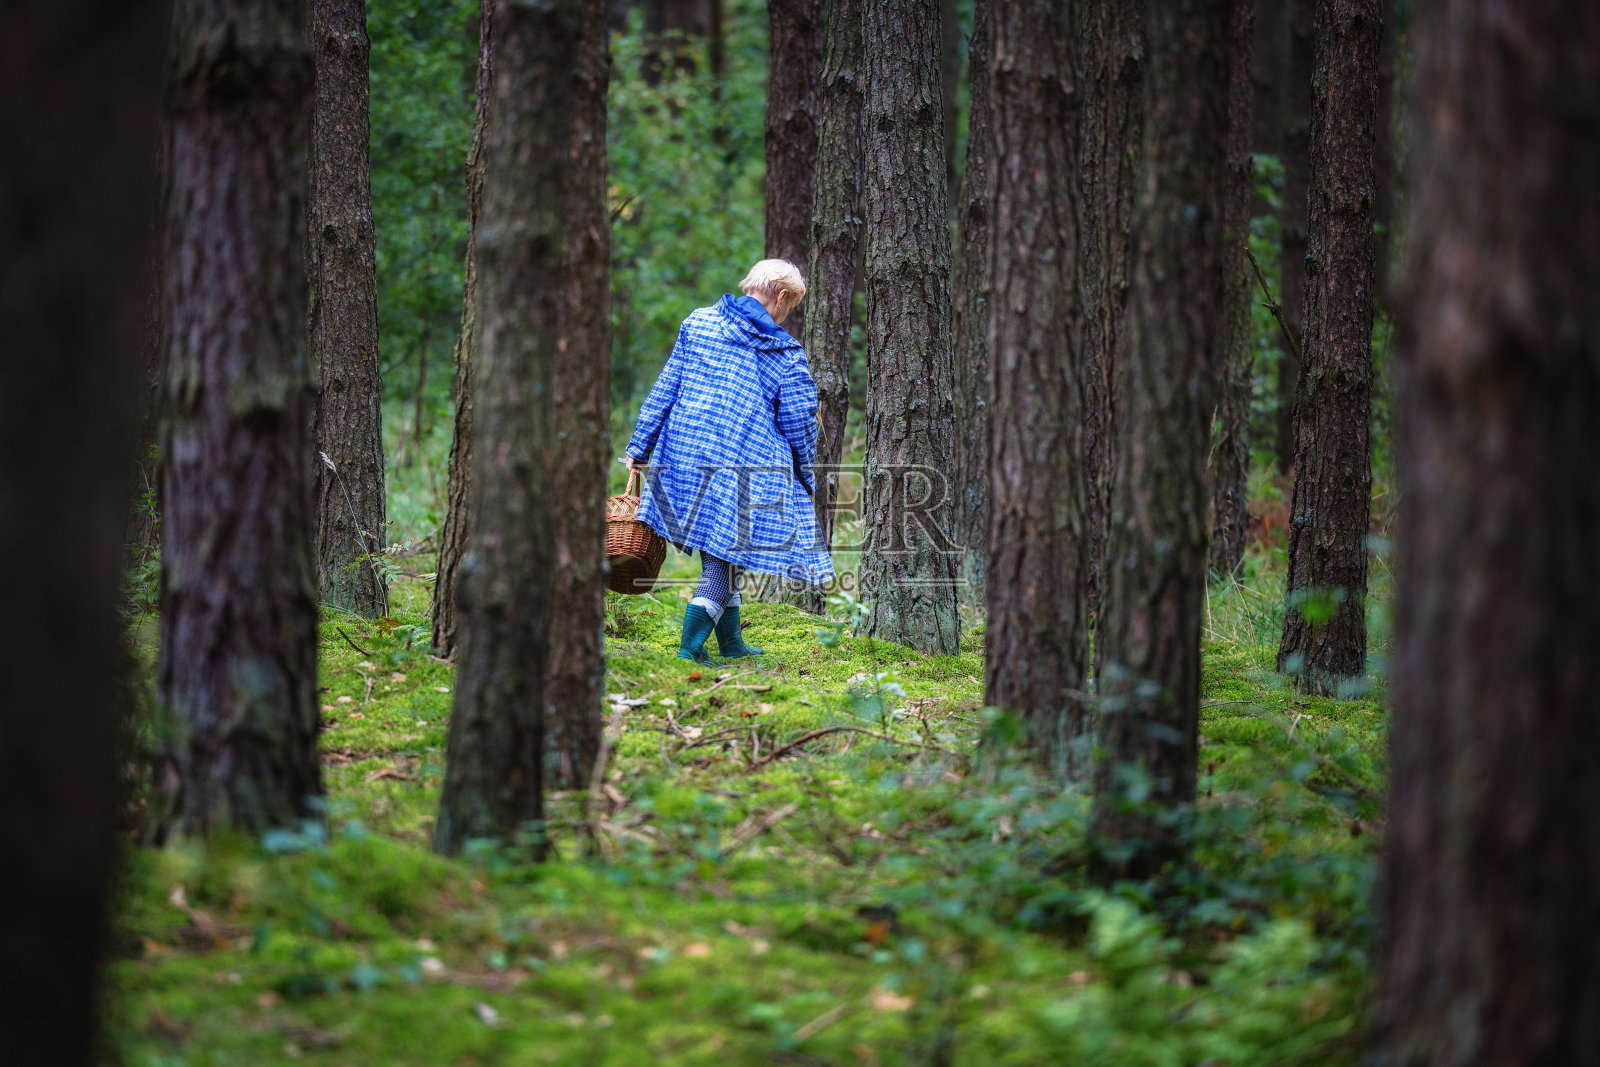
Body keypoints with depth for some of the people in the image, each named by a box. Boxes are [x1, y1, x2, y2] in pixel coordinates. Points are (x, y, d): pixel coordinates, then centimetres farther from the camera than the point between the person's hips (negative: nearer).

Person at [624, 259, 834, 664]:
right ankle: (690, 646, -9)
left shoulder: (698, 323, 6)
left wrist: (639, 447, 9)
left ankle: (730, 642, 25)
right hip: (744, 469, -4)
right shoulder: (787, 355, -1)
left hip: (683, 458, 4)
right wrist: (805, 480, 16)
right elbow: (799, 425, 2)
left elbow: (665, 389, 6)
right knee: (722, 557, 3)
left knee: (718, 551, 17)